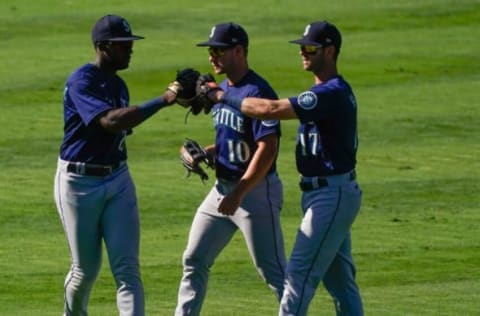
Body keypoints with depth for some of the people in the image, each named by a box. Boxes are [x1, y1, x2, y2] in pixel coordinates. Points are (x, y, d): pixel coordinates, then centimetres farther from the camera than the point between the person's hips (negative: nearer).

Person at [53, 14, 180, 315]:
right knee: (86, 269, 6)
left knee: (127, 269, -6)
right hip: (79, 182, -6)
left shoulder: (119, 85, 9)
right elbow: (110, 121, -31)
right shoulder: (82, 81, -16)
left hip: (118, 180, 6)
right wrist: (162, 100, -35)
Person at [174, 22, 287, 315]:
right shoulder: (221, 89, 11)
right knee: (194, 260, 12)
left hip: (256, 190, -9)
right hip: (223, 188, 10)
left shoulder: (258, 92, -18)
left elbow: (267, 149, -23)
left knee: (273, 270, -6)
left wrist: (238, 195, -25)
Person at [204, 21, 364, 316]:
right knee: (340, 278, 14)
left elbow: (271, 109, -28)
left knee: (300, 274, -10)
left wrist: (224, 96, -20)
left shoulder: (332, 93, -20)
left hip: (331, 195, -11)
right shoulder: (327, 91, 15)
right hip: (330, 194, 11)